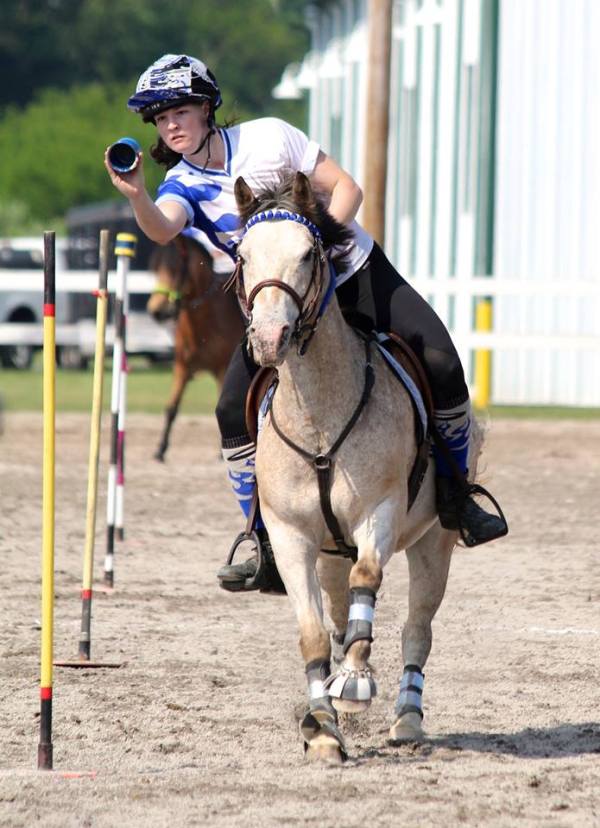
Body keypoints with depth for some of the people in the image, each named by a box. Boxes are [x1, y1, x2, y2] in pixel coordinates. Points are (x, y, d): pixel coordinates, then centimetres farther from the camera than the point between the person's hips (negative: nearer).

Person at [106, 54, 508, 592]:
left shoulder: (267, 138, -11)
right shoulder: (183, 184, -8)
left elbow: (346, 188, -8)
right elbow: (162, 229, -32)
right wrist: (136, 197, -54)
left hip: (356, 272, -1)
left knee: (442, 366, -17)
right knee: (234, 410, -17)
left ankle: (456, 500, 2)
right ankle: (269, 544, -3)